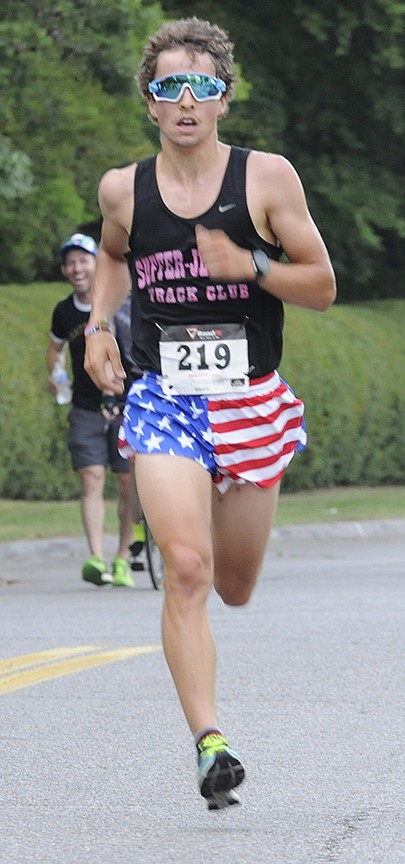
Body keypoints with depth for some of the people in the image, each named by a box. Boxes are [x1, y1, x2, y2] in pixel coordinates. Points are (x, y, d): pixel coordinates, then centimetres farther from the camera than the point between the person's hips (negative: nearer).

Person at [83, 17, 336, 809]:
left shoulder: (266, 177, -5)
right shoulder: (123, 189, 1)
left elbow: (321, 285, -1)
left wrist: (250, 265, -18)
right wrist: (98, 325, 7)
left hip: (252, 403, 1)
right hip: (162, 401, 0)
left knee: (234, 589, 14)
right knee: (187, 570, -20)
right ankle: (209, 743, -22)